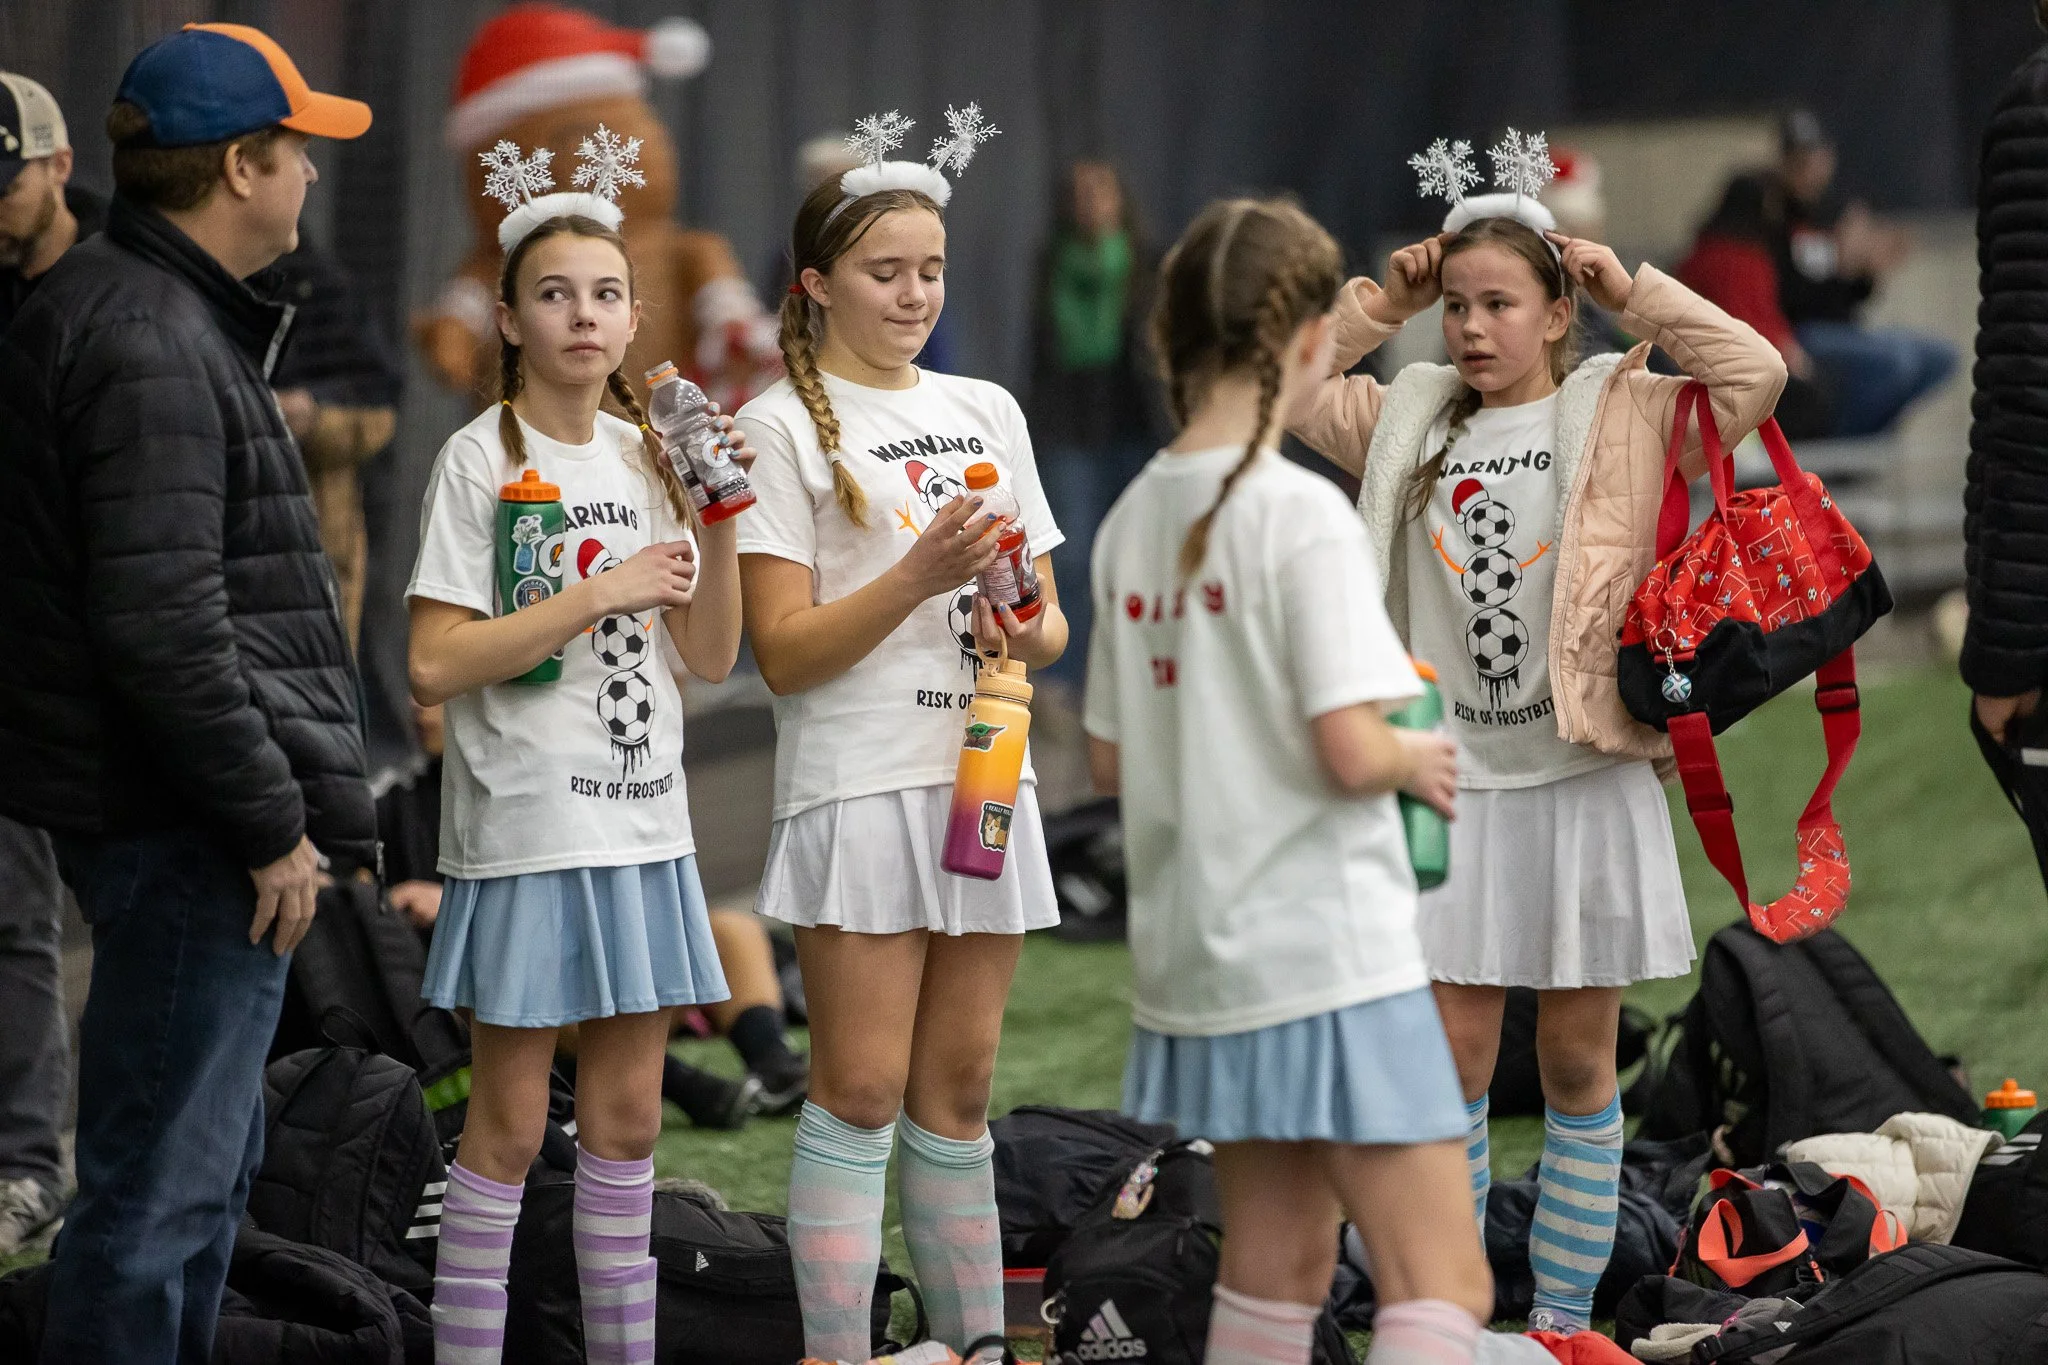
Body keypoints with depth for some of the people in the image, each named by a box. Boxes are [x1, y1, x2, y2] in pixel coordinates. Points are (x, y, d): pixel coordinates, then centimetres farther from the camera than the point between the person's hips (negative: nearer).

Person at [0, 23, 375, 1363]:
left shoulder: (173, 317, 15)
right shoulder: (148, 347, -18)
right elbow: (164, 632, -25)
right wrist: (272, 824, -18)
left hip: (174, 827, 11)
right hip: (188, 836, -11)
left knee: (212, 1158, 22)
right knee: (162, 1186, -6)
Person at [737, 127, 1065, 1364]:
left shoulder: (987, 412, 14)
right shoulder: (783, 427, -2)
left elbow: (1048, 617, 17)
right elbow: (784, 654, -9)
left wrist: (1029, 631, -6)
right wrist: (920, 578, -21)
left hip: (986, 775, 5)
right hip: (859, 784, -5)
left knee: (957, 1089, 9)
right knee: (862, 1091, -7)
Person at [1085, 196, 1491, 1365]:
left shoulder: (1134, 519, 7)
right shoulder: (1303, 515, -15)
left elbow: (1111, 759, 13)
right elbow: (1350, 749, -21)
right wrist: (1418, 761, -1)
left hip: (1198, 955, 8)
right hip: (1330, 963, -8)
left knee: (1280, 1263, 18)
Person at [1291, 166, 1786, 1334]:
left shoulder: (1620, 417, -1)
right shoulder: (1414, 423, 9)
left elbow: (1755, 375, -13)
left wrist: (1633, 293, -8)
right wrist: (1382, 303, 5)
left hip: (1582, 782, -2)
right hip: (1451, 783, 2)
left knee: (1579, 1061, 6)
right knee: (1452, 1055, 3)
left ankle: (1566, 1315, 14)